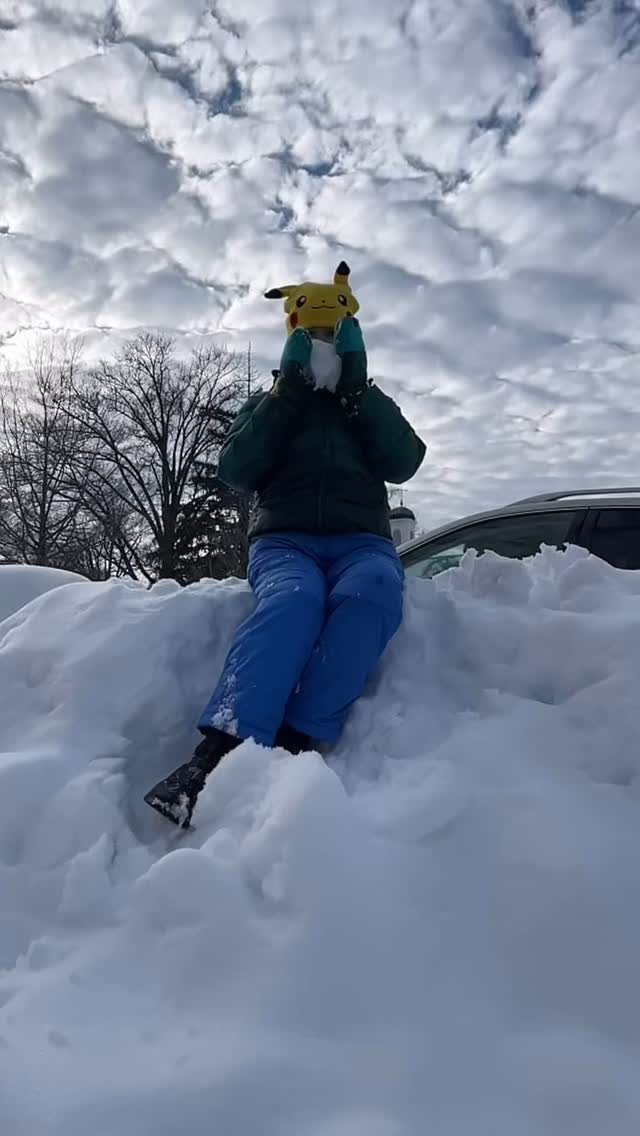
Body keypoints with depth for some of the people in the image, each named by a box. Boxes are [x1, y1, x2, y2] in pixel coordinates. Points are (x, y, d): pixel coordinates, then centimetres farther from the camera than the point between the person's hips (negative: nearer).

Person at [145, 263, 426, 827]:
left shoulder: (372, 408, 26)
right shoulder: (267, 404, 23)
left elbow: (403, 462, 3)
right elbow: (236, 471, 3)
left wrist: (357, 388, 2)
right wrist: (288, 392, 1)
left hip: (361, 541, 1)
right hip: (284, 538, -1)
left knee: (371, 596, -37)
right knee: (294, 600, -38)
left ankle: (296, 742, -47)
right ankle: (222, 747, -52)